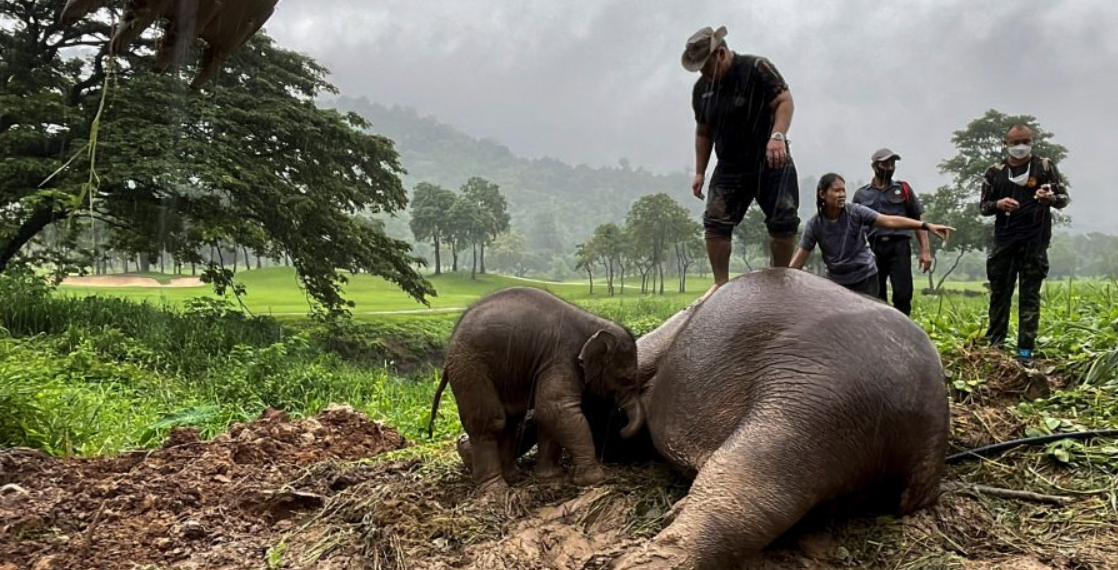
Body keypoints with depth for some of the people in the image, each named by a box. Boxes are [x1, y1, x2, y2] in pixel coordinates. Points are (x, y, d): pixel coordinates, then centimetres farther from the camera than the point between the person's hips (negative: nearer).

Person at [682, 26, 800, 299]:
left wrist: (777, 136, -36)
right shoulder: (701, 88, 8)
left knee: (783, 222, -8)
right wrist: (699, 172, 14)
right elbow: (703, 132, 17)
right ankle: (721, 284, -1)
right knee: (715, 223, -8)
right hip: (730, 168, 4)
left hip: (770, 162, -4)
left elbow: (785, 101, -19)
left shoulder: (757, 68, -10)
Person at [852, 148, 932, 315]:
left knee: (903, 295, -10)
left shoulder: (903, 189, 12)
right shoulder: (861, 195, 12)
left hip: (899, 247, -1)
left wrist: (925, 250, 0)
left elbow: (918, 221, 10)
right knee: (875, 298, 3)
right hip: (872, 249, 1)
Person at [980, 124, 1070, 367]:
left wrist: (1051, 198, -20)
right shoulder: (994, 172, 8)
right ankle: (994, 345, 16)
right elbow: (983, 206, 11)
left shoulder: (1045, 167, 4)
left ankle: (1025, 351, 3)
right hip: (1004, 242, 2)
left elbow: (1065, 198, 4)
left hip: (1034, 242, -2)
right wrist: (997, 205, -12)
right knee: (999, 293, 6)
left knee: (1030, 296, 0)